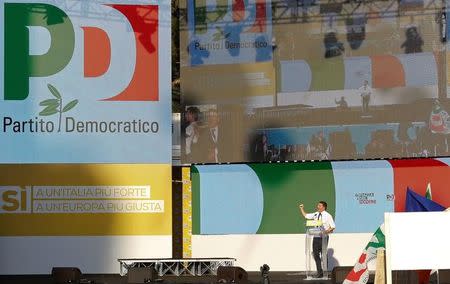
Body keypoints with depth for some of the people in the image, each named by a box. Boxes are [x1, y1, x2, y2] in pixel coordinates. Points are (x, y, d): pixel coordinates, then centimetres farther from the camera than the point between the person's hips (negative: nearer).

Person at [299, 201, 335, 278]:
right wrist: (301, 208, 14)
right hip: (316, 237, 5)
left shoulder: (328, 216, -6)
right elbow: (306, 215, 21)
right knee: (316, 255, 5)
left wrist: (327, 231, -20)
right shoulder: (316, 214, 10)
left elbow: (333, 226, -6)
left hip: (323, 237, -5)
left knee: (323, 255, -1)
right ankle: (319, 272, 13)